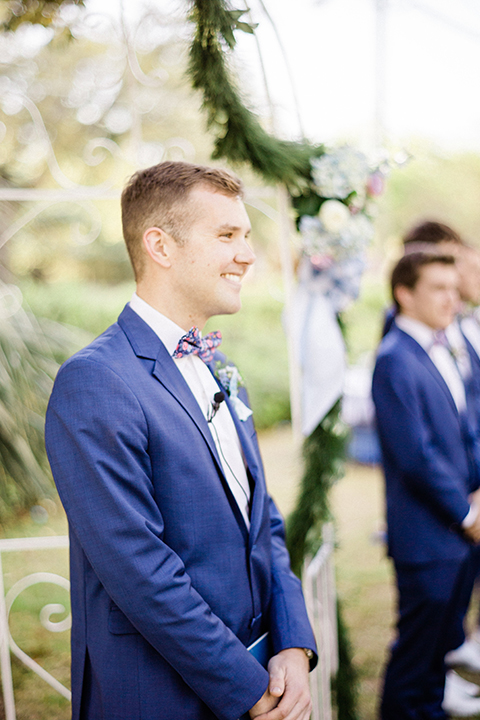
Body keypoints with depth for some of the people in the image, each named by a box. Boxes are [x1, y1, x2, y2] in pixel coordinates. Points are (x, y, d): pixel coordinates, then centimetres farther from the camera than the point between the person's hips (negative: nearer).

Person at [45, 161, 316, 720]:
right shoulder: (93, 383, -19)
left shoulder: (219, 372, 9)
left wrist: (294, 648, -3)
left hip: (257, 675, 8)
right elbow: (139, 570, -22)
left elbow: (263, 522, 10)